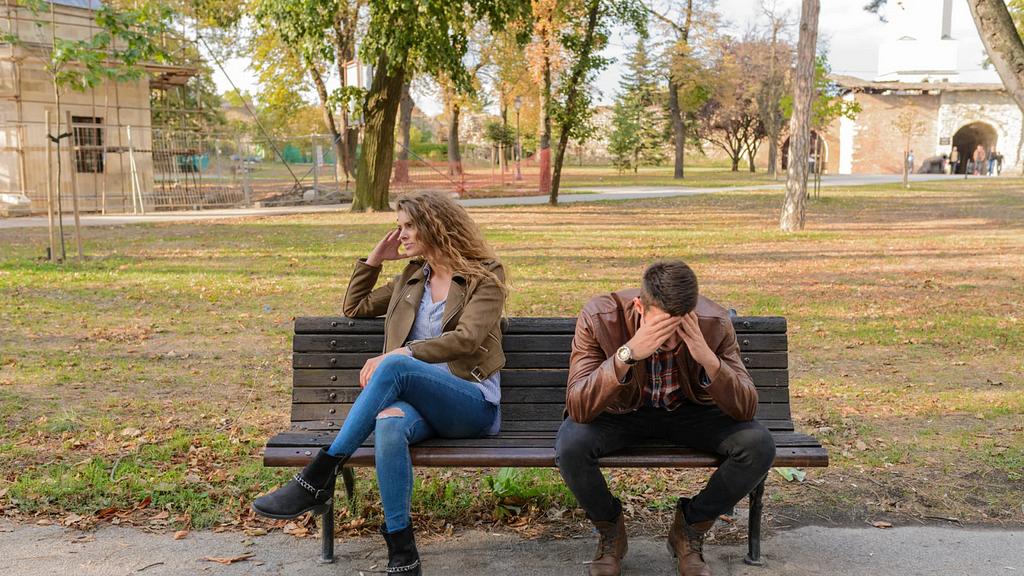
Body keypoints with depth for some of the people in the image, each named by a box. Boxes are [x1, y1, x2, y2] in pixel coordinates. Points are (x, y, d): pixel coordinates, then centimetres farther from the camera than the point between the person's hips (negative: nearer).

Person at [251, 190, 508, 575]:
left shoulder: (485, 278, 5)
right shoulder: (412, 278, 25)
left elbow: (465, 339, -11)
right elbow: (354, 309, 32)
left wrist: (398, 355, -20)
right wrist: (374, 259, 20)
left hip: (473, 406, -4)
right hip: (419, 401, 4)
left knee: (395, 366, -35)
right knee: (389, 423, -36)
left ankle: (318, 479, -34)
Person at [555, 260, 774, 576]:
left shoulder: (714, 322, -23)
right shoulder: (599, 318, -28)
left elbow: (746, 409, -23)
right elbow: (578, 408, -35)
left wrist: (709, 358, -41)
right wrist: (628, 353, -48)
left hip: (689, 409, 2)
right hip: (622, 411, -1)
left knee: (759, 444, -24)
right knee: (570, 446, -32)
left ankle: (690, 526, 4)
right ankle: (609, 528, 2)